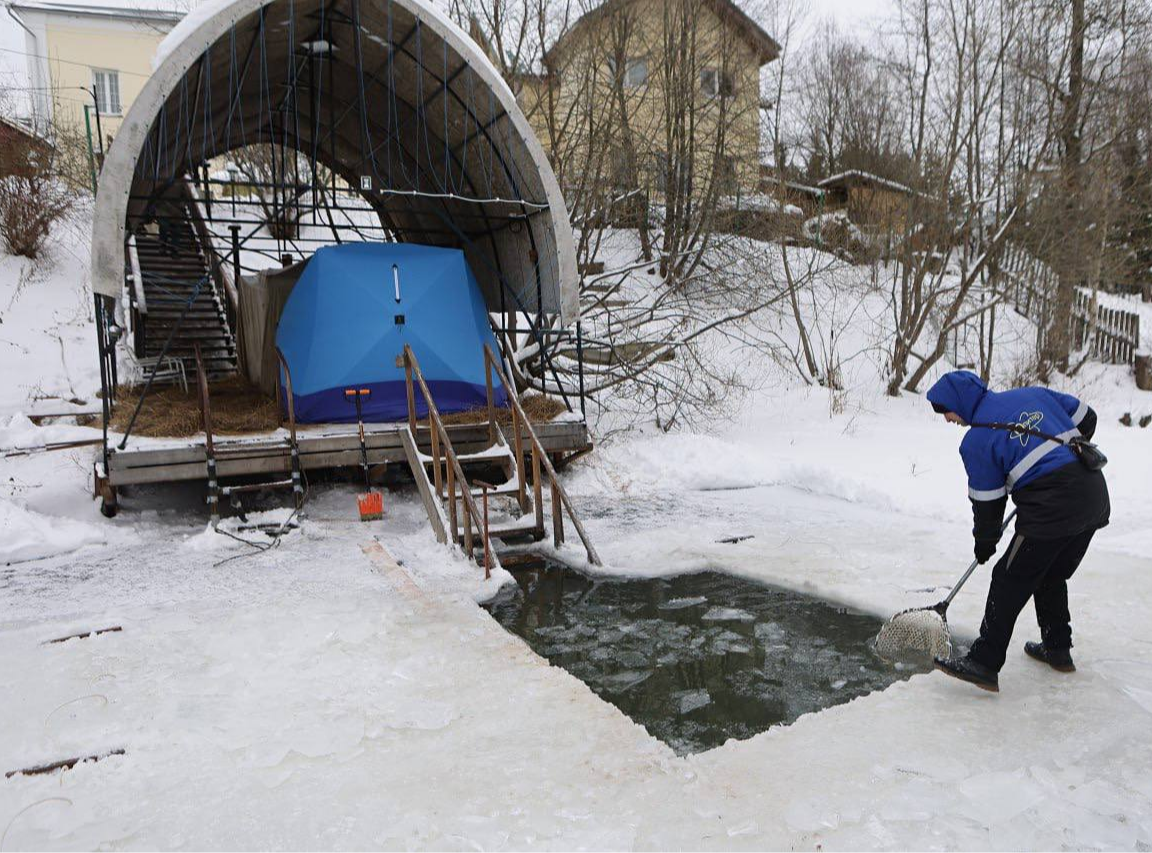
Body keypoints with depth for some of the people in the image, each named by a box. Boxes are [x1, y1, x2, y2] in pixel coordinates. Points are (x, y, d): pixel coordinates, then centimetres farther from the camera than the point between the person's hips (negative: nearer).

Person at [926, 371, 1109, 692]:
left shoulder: (977, 440, -6)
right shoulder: (1034, 393, 12)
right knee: (1052, 577, 24)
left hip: (1051, 510, -8)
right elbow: (1086, 418, 18)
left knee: (1010, 581, -1)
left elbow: (987, 502, 0)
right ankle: (1058, 650, 35)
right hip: (1095, 496, 8)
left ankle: (983, 663, -1)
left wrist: (984, 543, 15)